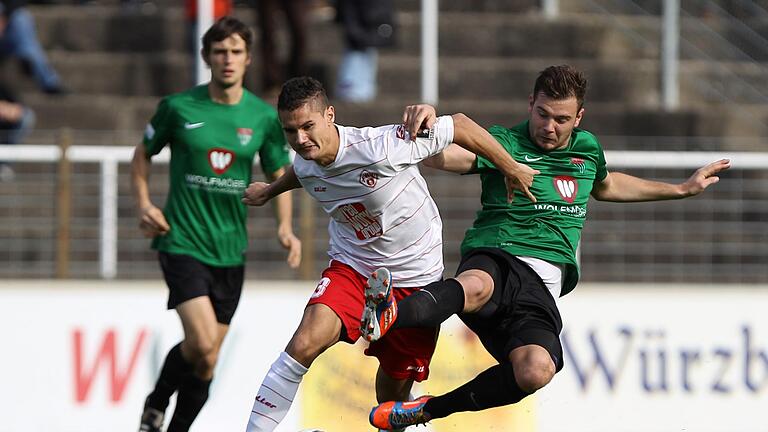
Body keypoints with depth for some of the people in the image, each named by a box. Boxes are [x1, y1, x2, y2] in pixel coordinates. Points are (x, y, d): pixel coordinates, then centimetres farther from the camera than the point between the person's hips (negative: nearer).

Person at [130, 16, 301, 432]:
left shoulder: (264, 117, 2)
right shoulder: (178, 107, -4)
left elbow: (279, 177, 13)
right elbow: (143, 154, 11)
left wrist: (285, 227, -3)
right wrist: (143, 204, -4)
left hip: (230, 252, 4)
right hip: (182, 242, -4)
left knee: (207, 359, 7)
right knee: (202, 343, -19)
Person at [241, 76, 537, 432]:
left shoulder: (381, 147, -28)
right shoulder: (305, 169, -11)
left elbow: (458, 125, -17)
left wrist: (511, 169, -8)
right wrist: (270, 191, 39)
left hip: (416, 278, -2)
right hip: (352, 269, 2)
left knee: (395, 387, 9)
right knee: (306, 342, -25)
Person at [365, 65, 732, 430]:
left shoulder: (587, 148, 22)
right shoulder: (505, 143, 3)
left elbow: (605, 186, 46)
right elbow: (441, 156, -15)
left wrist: (680, 189, 50)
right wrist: (428, 123, -38)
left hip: (543, 283, 4)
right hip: (494, 261, -4)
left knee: (535, 372, -31)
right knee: (474, 287, -46)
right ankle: (386, 318, -77)